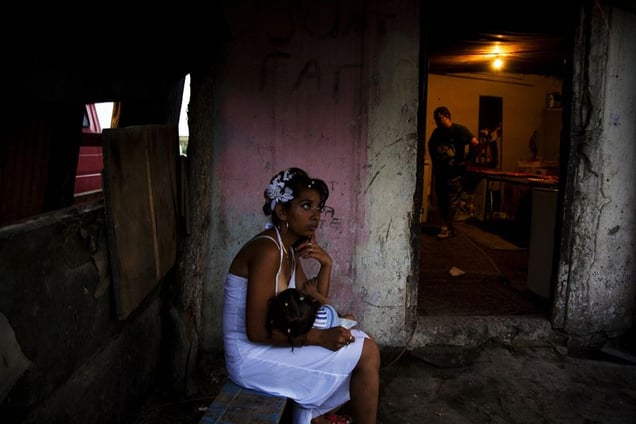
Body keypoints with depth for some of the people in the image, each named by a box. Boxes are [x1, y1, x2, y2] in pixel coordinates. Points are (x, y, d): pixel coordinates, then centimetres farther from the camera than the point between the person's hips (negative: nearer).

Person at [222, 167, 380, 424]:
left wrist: (325, 263, -5)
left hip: (267, 345, 9)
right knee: (366, 352, -8)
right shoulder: (267, 250, -22)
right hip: (253, 357, -9)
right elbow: (257, 331, -25)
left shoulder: (290, 251, 7)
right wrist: (319, 337, -21)